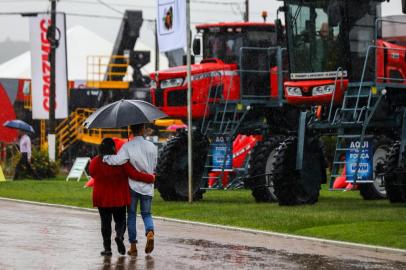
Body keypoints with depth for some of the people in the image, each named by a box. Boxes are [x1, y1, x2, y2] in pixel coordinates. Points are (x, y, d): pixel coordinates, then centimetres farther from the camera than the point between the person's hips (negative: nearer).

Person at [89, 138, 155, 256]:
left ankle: (107, 248, 4)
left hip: (102, 199, 1)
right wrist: (151, 178, -1)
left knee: (105, 222, 9)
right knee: (120, 220, 11)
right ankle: (119, 236, -18)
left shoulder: (95, 162, -5)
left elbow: (92, 174, 12)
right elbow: (134, 174, -12)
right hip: (119, 198, -1)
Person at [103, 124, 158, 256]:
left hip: (132, 185, -1)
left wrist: (105, 158, -9)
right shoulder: (151, 146, 0)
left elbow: (118, 160, -25)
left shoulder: (127, 146, -9)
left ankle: (133, 245, 7)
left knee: (131, 214, 9)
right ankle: (150, 232, -19)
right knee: (146, 213, 12)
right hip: (147, 186, 1)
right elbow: (154, 166, 7)